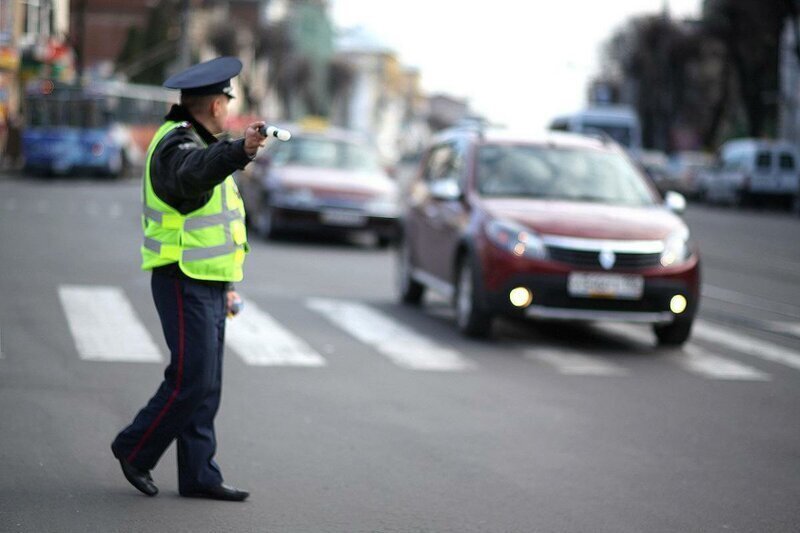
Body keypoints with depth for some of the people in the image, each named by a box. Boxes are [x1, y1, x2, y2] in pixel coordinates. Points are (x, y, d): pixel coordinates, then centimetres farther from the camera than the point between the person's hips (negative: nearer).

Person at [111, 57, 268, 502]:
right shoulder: (176, 144, -13)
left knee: (207, 385, 8)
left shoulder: (205, 144, 19)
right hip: (183, 281, -10)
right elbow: (194, 172, -40)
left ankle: (199, 476, 12)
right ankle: (135, 449, 6)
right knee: (192, 380, -10)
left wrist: (227, 282, 25)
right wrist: (240, 151, -59)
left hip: (208, 283, 10)